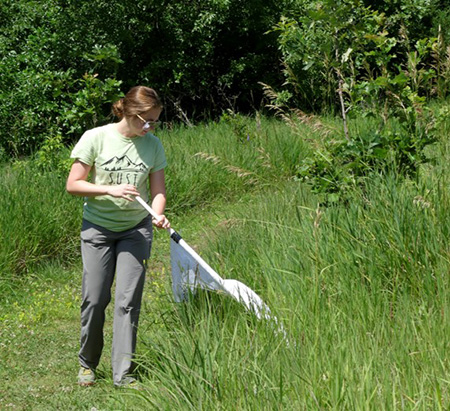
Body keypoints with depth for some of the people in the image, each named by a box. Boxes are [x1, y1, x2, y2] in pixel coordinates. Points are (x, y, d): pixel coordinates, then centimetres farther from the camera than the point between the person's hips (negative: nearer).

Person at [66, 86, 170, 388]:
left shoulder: (153, 145, -1)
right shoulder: (95, 138, -10)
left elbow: (158, 190, 1)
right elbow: (73, 184, -8)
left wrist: (158, 215, -20)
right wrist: (110, 189, -21)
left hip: (136, 229, 2)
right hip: (98, 228, -2)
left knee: (128, 300, -6)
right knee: (95, 299, -2)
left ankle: (123, 373, -2)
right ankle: (87, 364, 21)